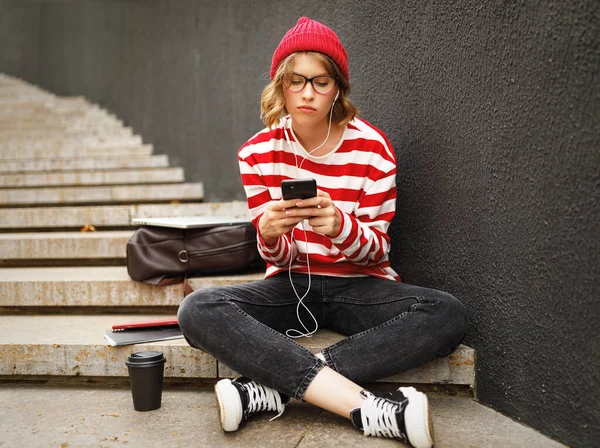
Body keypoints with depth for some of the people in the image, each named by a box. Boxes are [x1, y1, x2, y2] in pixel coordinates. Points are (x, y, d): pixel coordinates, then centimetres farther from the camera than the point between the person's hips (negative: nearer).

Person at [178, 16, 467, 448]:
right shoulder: (258, 152, -5)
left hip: (358, 285, 0)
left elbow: (377, 249, -6)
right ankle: (370, 408, -34)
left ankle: (274, 388, -29)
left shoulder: (372, 147, -9)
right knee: (198, 311, -27)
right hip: (292, 283, 1)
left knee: (448, 314, -30)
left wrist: (340, 226, -29)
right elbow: (280, 258, -2)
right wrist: (269, 234, -27)